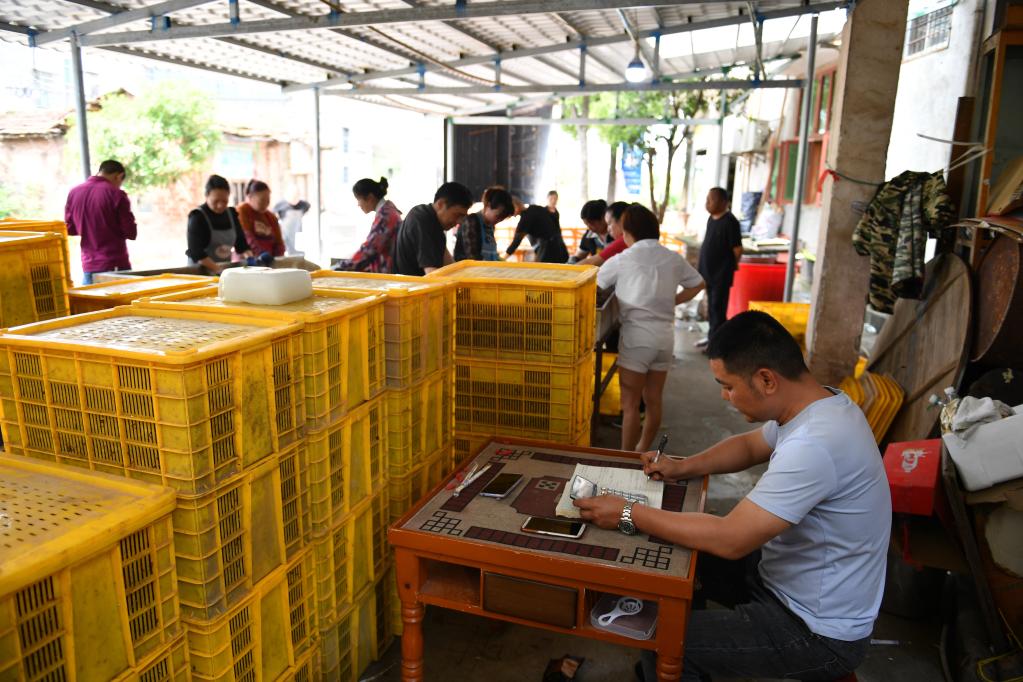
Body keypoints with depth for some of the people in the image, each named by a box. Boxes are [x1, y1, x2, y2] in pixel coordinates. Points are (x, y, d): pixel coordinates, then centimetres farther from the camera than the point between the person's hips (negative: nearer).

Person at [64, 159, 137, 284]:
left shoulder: (74, 193, 5)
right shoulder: (116, 194, -10)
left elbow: (70, 229, 14)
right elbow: (131, 233, -9)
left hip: (89, 266, 4)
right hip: (116, 265, -4)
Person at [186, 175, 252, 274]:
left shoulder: (232, 214, 7)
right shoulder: (197, 217, -9)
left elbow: (241, 241, 10)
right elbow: (196, 251, -16)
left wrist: (250, 259, -8)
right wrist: (217, 269, -27)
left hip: (226, 269, 5)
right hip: (201, 270, -5)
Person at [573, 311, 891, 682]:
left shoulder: (814, 444, -35)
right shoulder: (819, 403, -4)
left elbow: (731, 539, -32)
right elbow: (749, 445, 13)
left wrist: (628, 514, -24)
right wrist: (683, 467, -3)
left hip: (818, 632, -9)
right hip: (795, 577, 9)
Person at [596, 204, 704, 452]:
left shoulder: (623, 259, -6)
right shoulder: (673, 258, 7)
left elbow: (593, 284, 5)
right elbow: (698, 284, 19)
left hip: (637, 336, -5)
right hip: (665, 335, 5)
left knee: (630, 404, 1)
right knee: (653, 401, 14)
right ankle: (643, 453, 28)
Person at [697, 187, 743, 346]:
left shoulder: (729, 222, -16)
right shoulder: (711, 218, 9)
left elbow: (738, 249, -14)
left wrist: (729, 266, -2)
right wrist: (704, 267, 13)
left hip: (721, 273, -8)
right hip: (709, 271, 8)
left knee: (718, 307, -2)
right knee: (711, 305, 16)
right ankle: (712, 336, 27)